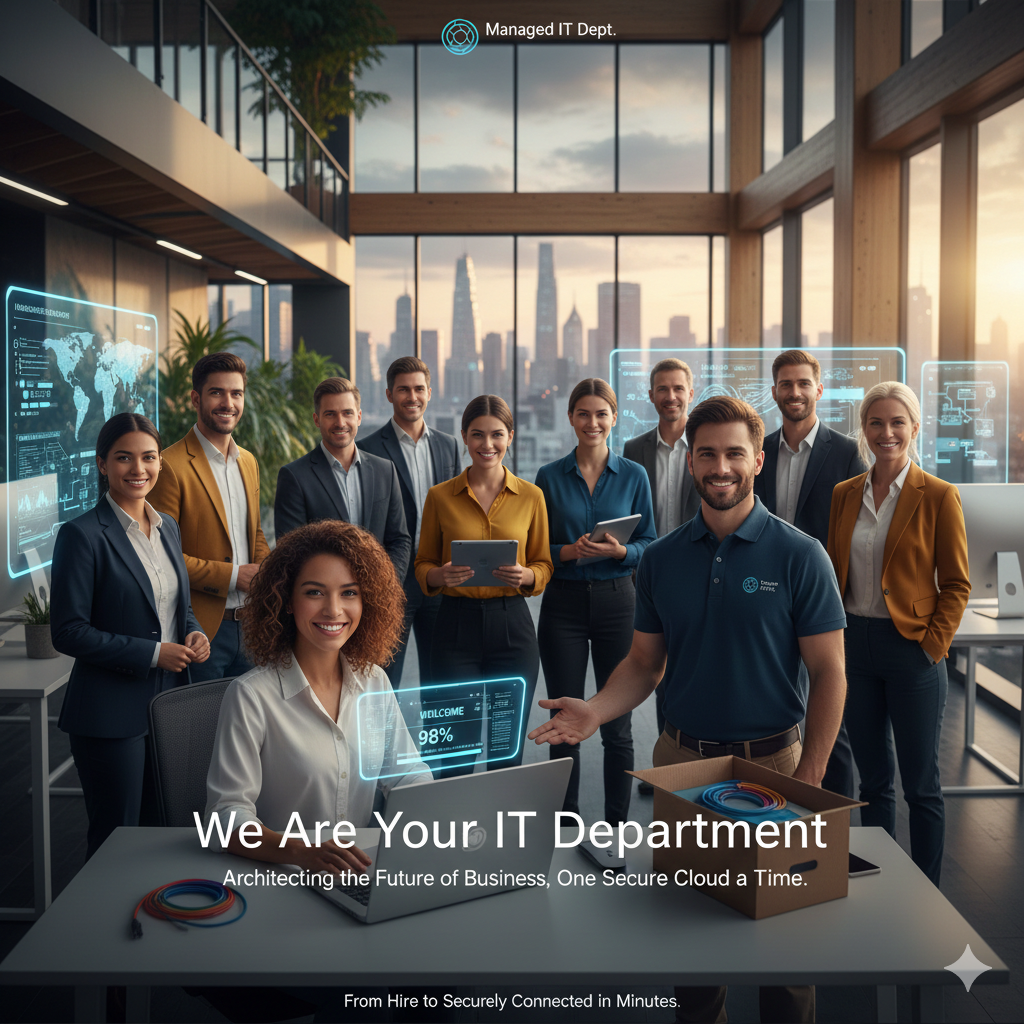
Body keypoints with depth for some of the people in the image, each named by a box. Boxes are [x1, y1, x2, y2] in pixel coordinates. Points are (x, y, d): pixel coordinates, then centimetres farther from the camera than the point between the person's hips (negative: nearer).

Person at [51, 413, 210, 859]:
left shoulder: (167, 527, 10)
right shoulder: (83, 534, -12)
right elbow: (68, 632, -15)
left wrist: (194, 634, -2)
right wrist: (152, 654, -18)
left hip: (170, 704, 7)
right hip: (112, 716, -6)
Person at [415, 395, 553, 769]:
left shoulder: (531, 496, 5)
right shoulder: (440, 496, 3)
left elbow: (544, 566, 10)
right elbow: (422, 566, 8)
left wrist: (524, 575, -12)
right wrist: (441, 575, -14)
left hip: (512, 624, 1)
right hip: (456, 625, -1)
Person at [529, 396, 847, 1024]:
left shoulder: (799, 556, -6)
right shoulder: (661, 559, 4)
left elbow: (829, 673, -6)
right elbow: (645, 663, 9)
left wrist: (809, 779, -13)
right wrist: (596, 712, -10)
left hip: (772, 760, -3)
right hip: (681, 758, 3)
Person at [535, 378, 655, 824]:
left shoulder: (634, 476, 3)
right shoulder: (549, 477, 3)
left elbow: (649, 545, 4)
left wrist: (618, 551, -15)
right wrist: (570, 552, -15)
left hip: (616, 601, 0)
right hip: (563, 603, 0)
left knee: (616, 724, 5)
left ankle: (617, 827, 17)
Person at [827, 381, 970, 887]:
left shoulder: (939, 496, -5)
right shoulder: (845, 494, 7)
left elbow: (956, 584, -4)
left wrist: (933, 645, -11)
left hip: (911, 650, -4)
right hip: (855, 647, 4)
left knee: (920, 782, 5)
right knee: (872, 778, 13)